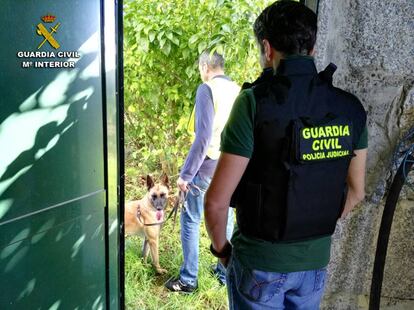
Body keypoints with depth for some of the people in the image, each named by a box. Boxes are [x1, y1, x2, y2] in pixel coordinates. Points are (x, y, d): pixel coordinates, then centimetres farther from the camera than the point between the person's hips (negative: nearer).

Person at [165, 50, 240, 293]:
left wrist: (186, 173, -15)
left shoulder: (207, 89, -12)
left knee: (191, 220, 6)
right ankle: (226, 273, 27)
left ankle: (188, 280, 12)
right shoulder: (238, 91, 7)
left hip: (209, 164, -6)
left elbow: (203, 136, -19)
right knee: (226, 219, 16)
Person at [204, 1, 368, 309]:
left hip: (260, 263, -4)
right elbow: (356, 191, 7)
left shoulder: (255, 102, -20)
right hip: (316, 260, 5)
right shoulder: (350, 108, -4)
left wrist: (221, 248, -2)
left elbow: (216, 201, -20)